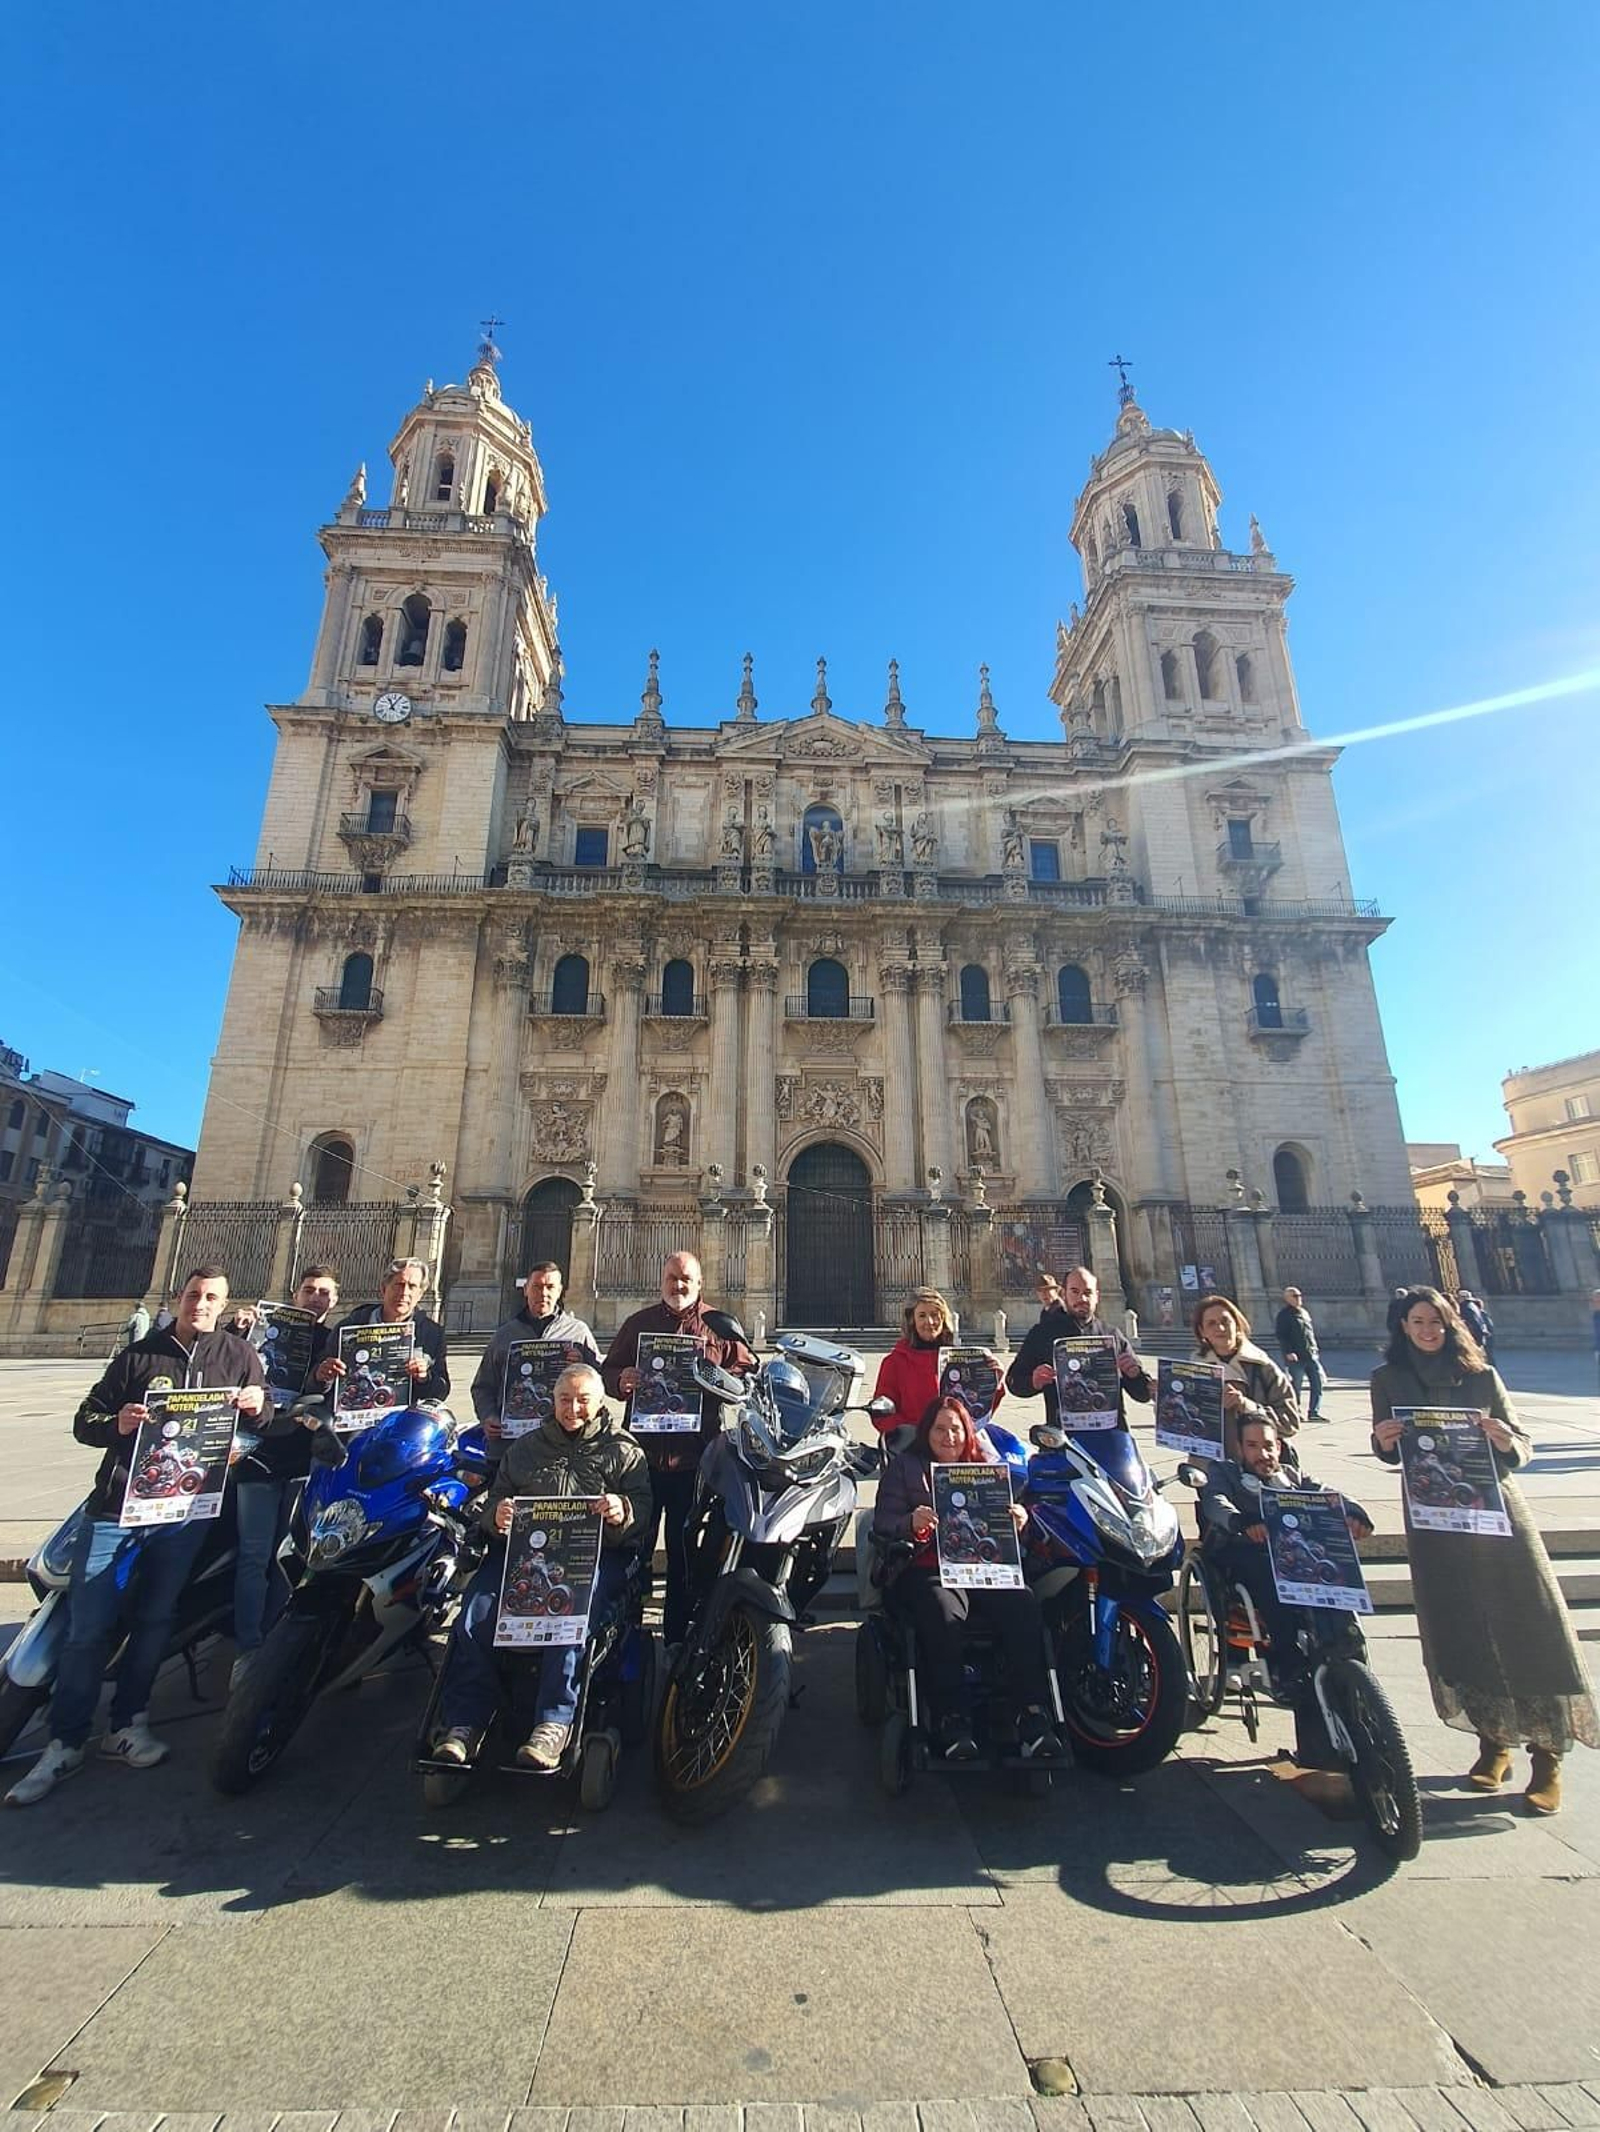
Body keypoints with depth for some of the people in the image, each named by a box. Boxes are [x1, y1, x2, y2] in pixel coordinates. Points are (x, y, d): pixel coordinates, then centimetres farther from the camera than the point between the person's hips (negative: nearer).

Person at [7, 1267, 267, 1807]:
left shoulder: (239, 1354, 6)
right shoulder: (139, 1354, 8)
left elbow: (267, 1413, 6)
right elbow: (84, 1420, 8)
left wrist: (258, 1405, -17)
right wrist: (116, 1424, -14)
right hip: (119, 1501, 0)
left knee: (154, 1620, 9)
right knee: (88, 1626, 3)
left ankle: (126, 1725, 25)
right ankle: (65, 1743, 18)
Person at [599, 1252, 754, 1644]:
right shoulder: (638, 1323, 8)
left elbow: (749, 1370, 2)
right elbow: (606, 1371, 10)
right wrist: (620, 1380, -13)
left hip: (695, 1454, 0)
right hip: (644, 1450, 1)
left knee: (685, 1550, 13)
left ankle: (678, 1631, 28)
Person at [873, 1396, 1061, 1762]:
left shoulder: (988, 1464, 20)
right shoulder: (904, 1466, 11)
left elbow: (1005, 1524, 17)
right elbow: (882, 1523, 0)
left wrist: (1019, 1522, -8)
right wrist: (912, 1523, -22)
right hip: (926, 1569, -2)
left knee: (1022, 1606, -28)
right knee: (941, 1615, -35)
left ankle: (1033, 1715, -24)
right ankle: (950, 1721, -24)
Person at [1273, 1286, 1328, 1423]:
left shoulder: (1304, 1313, 17)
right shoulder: (1283, 1315, -7)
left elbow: (1311, 1333, 23)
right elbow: (1281, 1336, -13)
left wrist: (1315, 1349, 18)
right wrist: (1288, 1352, -21)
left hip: (1311, 1355, 7)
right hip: (1295, 1357, -7)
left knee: (1319, 1382, 2)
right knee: (1296, 1385, -1)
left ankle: (1315, 1412, 12)